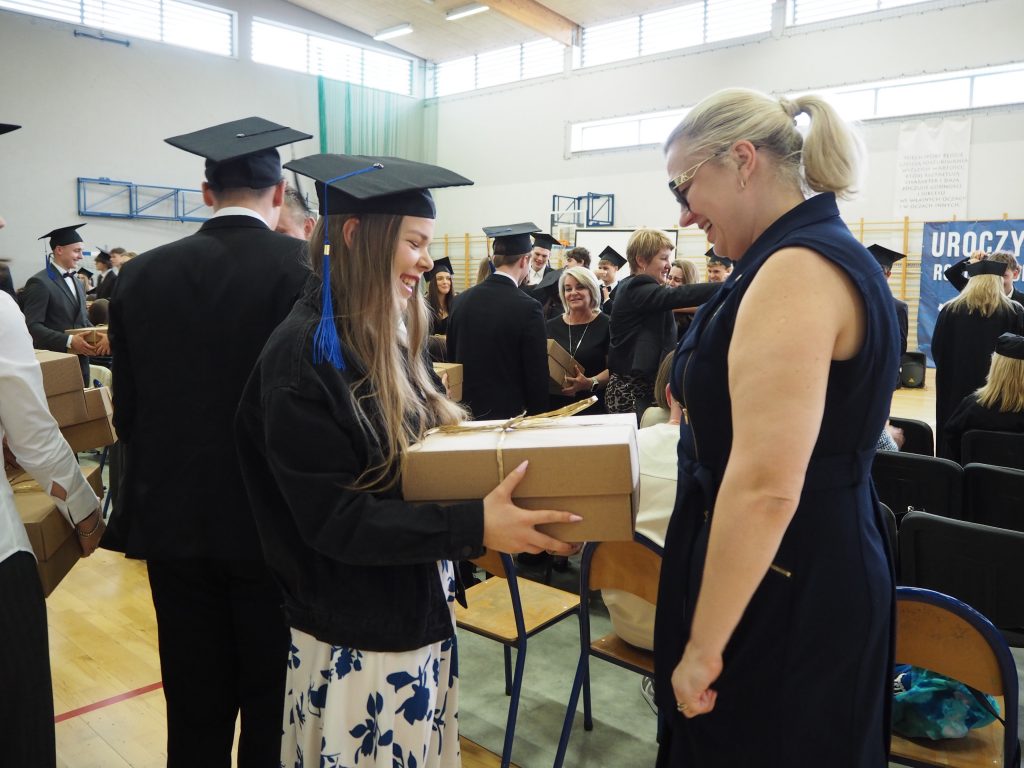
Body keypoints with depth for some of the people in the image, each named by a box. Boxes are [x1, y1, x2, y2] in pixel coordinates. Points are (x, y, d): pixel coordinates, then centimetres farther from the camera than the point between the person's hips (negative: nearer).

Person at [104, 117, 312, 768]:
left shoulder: (143, 274, -1)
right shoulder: (308, 268, -14)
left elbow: (127, 407, 4)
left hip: (175, 519, 4)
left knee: (195, 709, 18)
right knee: (275, 710, 14)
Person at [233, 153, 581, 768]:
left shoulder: (387, 339, 5)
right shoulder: (303, 356, -21)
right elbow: (332, 517, -24)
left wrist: (491, 483, -2)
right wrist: (474, 526, -30)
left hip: (418, 614, 8)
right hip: (357, 638, -8)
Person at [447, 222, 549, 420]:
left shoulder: (461, 301, 0)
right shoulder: (527, 308, -15)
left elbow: (451, 360, 8)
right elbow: (537, 375, -12)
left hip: (467, 411, 5)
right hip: (509, 412, -5)